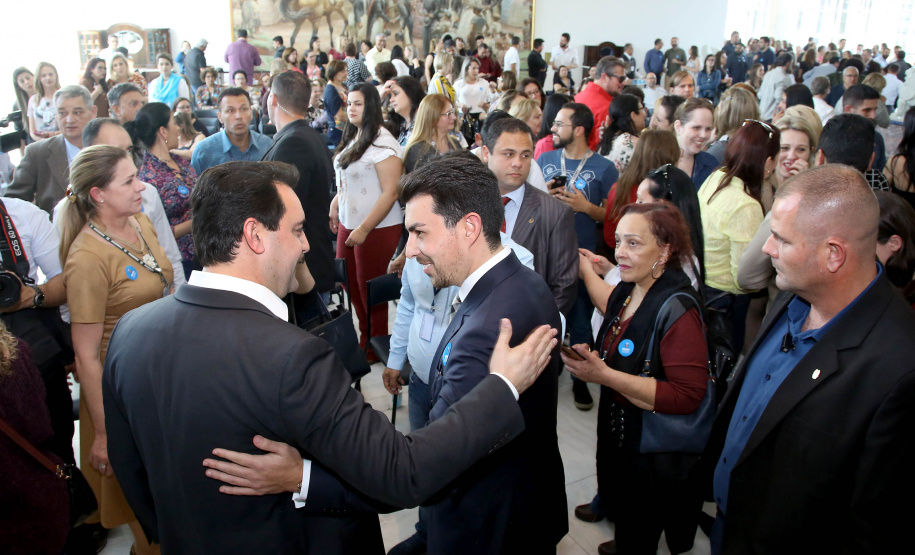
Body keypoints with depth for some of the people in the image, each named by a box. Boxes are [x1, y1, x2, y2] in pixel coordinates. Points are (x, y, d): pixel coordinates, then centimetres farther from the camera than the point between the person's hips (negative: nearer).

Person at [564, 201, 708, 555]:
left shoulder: (677, 309, -23)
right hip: (618, 434, 7)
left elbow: (688, 395, -28)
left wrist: (604, 376, -31)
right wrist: (591, 357, -3)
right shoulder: (625, 291, -1)